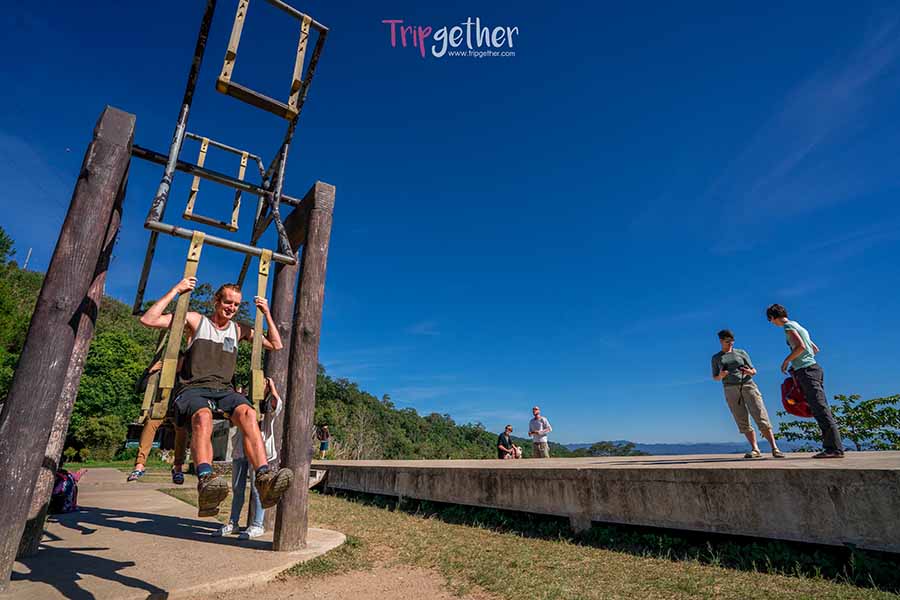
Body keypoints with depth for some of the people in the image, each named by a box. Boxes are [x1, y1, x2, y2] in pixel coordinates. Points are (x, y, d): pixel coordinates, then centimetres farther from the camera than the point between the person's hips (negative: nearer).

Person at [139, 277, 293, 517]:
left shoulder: (239, 329, 21)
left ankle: (264, 479, -49)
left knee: (248, 413, -33)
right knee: (203, 417, -39)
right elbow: (148, 320, 4)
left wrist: (267, 313, 16)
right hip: (194, 388, -2)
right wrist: (176, 290, 2)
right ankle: (206, 482, -58)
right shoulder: (195, 320, 13)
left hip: (224, 390, 2)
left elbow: (276, 346, 23)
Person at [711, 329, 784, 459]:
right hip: (731, 390, 0)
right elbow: (715, 377, 14)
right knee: (743, 422, -5)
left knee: (761, 417, -11)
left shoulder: (741, 353, 11)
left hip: (748, 385, 0)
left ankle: (774, 449, -9)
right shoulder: (716, 358, 11)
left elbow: (753, 371, 10)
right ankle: (755, 450, -1)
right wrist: (721, 376, -10)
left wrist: (750, 372, -14)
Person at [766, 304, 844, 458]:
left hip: (806, 371, -10)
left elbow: (800, 346, -18)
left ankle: (835, 448, -13)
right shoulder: (798, 326, 23)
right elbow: (815, 349, 27)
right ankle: (833, 447, 8)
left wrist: (786, 360, -6)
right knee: (821, 409, 7)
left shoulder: (788, 326, -5)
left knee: (820, 409, -11)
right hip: (813, 368, 10)